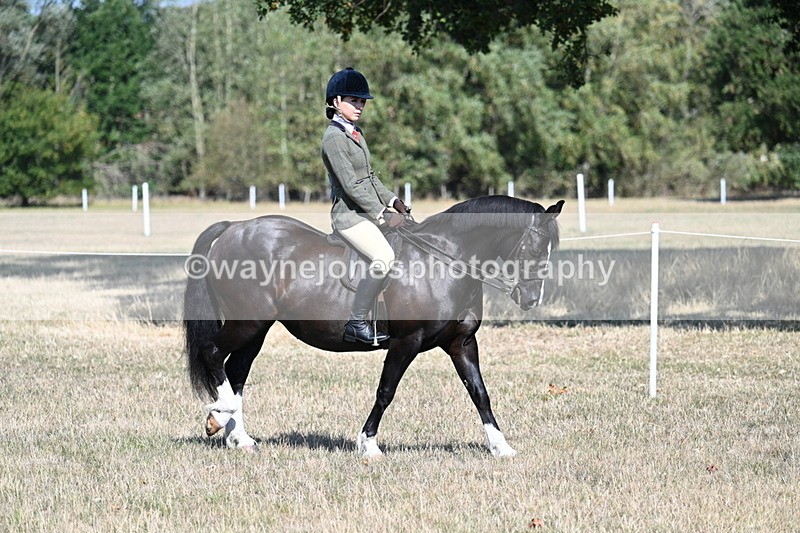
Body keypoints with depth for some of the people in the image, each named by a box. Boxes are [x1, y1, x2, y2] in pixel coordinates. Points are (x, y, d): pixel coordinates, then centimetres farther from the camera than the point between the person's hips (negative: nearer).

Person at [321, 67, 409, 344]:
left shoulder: (355, 134, 15)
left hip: (370, 210, 10)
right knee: (384, 257, -28)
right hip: (350, 214, -10)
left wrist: (392, 201, 6)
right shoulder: (334, 138, -14)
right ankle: (356, 324, -18)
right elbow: (350, 186, -20)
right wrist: (383, 217, -20)